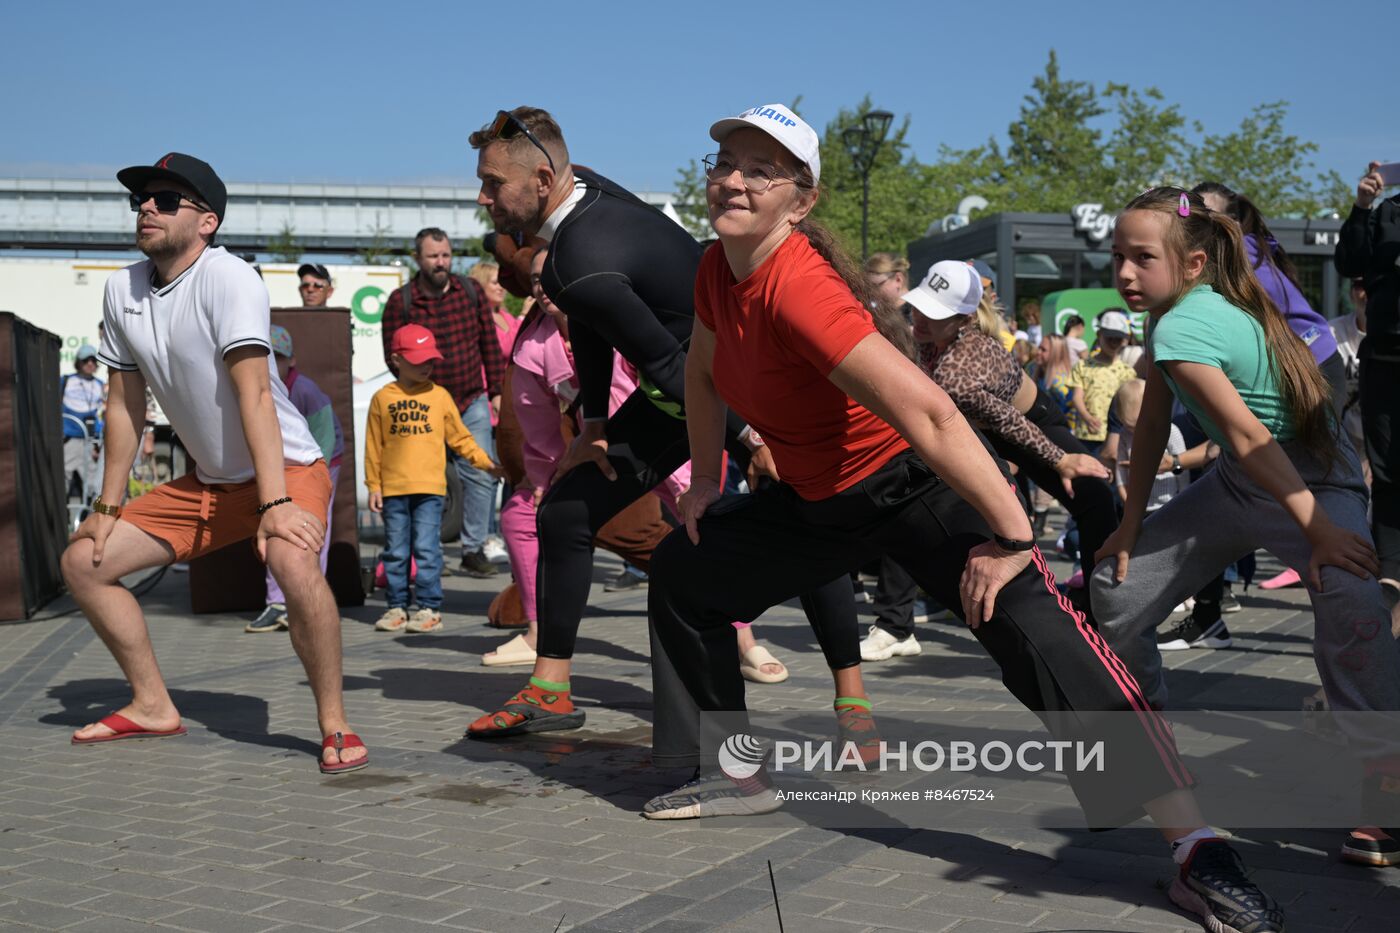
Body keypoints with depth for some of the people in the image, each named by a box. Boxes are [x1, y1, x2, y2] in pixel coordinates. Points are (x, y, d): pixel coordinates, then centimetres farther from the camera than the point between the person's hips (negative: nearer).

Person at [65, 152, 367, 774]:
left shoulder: (226, 277, -21)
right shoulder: (122, 290, 0)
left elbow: (254, 392, -31)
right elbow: (125, 404, 8)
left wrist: (275, 504, -38)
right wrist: (108, 507, 7)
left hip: (285, 468, -7)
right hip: (206, 481, 8)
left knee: (294, 563, -36)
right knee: (83, 562, 5)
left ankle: (334, 725, -17)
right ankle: (153, 707, 19)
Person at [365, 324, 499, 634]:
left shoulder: (440, 396, 7)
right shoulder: (383, 398, 6)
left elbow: (460, 437, 12)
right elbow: (373, 446, 7)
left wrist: (484, 461, 1)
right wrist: (373, 486, 4)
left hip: (429, 488, -1)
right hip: (393, 489, 1)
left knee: (426, 549, -4)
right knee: (396, 552, 7)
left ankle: (429, 607, 3)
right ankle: (397, 606, 16)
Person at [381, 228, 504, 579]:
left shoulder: (471, 291, 3)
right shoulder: (400, 301, -6)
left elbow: (490, 343, 7)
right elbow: (393, 355, -4)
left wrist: (496, 390, 6)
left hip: (473, 403, 2)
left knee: (481, 476, -3)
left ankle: (473, 550, 8)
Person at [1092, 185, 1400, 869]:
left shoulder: (1179, 330, -27)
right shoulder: (1180, 308, 1)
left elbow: (1247, 436, -29)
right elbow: (1152, 425, 4)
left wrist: (1318, 528, -28)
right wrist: (1129, 528, 6)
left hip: (1312, 482, -9)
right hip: (1240, 485, 10)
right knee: (1117, 584, 8)